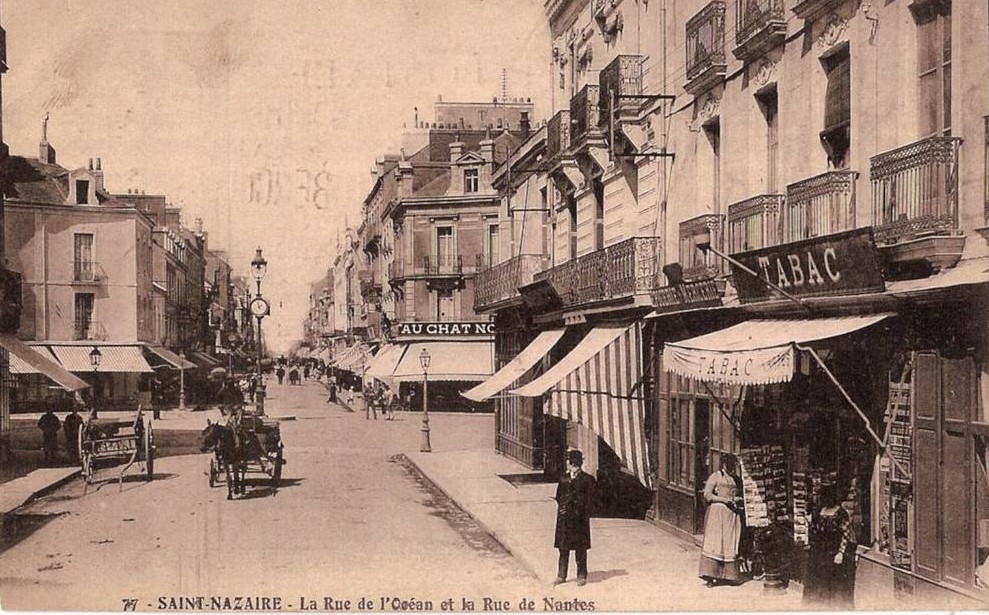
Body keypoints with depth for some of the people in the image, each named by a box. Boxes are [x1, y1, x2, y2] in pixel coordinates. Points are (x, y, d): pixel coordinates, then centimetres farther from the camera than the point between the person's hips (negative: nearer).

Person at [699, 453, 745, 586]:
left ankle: (728, 574, 7)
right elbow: (707, 495, -9)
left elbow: (741, 495, 26)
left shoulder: (737, 479, 15)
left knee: (731, 544, 2)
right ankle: (710, 575, -9)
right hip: (717, 512, -6)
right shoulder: (715, 477, -2)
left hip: (732, 514, 6)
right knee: (715, 543, -8)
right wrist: (724, 499, -16)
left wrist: (738, 499, 3)